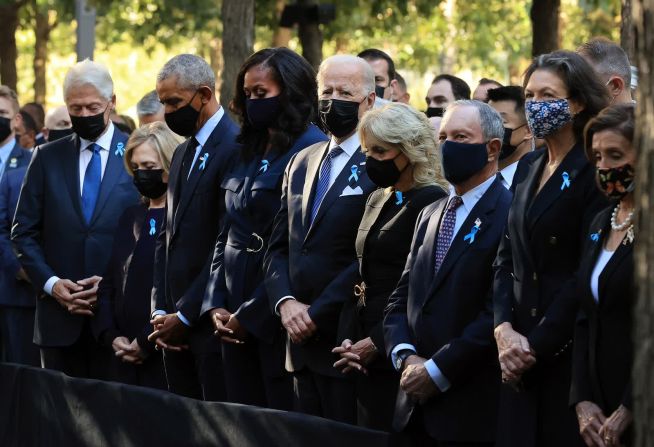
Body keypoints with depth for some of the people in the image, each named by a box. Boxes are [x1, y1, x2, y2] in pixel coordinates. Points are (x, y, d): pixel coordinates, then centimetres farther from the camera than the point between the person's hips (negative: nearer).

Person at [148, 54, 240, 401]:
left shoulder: (236, 148, -11)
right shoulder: (183, 153, 18)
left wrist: (185, 315, -14)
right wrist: (160, 311, 7)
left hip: (211, 322, -8)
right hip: (177, 325, 8)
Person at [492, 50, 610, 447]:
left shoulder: (593, 172, -10)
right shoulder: (528, 168, 13)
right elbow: (508, 257, 11)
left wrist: (538, 344, -13)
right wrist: (505, 329, -5)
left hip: (568, 351, -6)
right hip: (521, 353, 6)